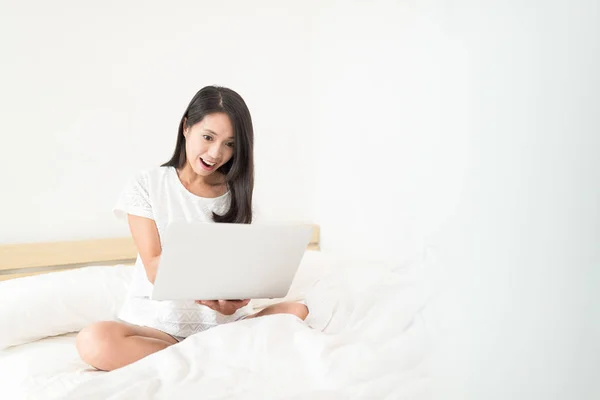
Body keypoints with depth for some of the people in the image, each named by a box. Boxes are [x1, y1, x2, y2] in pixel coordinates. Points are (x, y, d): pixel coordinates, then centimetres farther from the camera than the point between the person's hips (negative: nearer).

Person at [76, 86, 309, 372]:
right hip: (159, 322, -1)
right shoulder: (147, 185, 0)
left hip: (224, 321, 2)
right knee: (95, 342, -32)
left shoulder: (235, 193, 8)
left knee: (296, 312, -22)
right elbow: (154, 268, -8)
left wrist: (238, 295, -24)